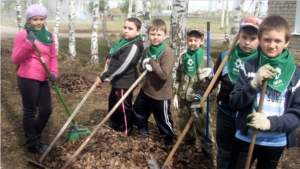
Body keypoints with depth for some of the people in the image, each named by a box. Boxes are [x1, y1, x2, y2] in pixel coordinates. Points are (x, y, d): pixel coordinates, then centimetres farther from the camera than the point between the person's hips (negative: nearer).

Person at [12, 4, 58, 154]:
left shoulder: (49, 36, 9)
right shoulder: (22, 35, -8)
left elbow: (53, 57, 13)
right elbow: (16, 59, -13)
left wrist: (53, 73, -3)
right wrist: (28, 43, -25)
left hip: (42, 80, 7)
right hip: (28, 79, -6)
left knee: (46, 110, 13)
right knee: (30, 112, 4)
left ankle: (35, 138, 34)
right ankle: (32, 144, 20)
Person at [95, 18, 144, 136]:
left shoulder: (133, 46, -23)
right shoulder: (124, 41, 7)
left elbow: (121, 67, -27)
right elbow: (114, 55, 24)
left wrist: (103, 78, -21)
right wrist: (109, 59, 0)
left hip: (124, 83, -10)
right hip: (117, 81, 10)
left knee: (124, 108, 4)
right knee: (113, 104, 23)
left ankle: (126, 132, 22)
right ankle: (115, 127, 42)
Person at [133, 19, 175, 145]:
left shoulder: (167, 52, -22)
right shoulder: (147, 50, 0)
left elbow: (164, 74, -30)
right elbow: (141, 68, 9)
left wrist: (152, 62, -26)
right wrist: (146, 66, -14)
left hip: (161, 93, -7)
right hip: (146, 89, 7)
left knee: (163, 119, 8)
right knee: (138, 109, 26)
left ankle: (168, 138, 35)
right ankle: (142, 128, 52)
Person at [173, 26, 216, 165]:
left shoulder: (206, 58, -6)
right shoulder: (183, 57, 6)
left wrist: (207, 77, -25)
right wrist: (176, 95, 10)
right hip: (183, 99, 5)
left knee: (202, 126, -2)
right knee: (184, 125, 17)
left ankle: (208, 150, 13)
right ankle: (189, 145, 38)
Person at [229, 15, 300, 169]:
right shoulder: (249, 66, -6)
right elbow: (235, 102, -8)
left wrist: (271, 123, -23)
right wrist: (254, 83, -24)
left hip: (276, 142, 1)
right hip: (245, 138, 0)